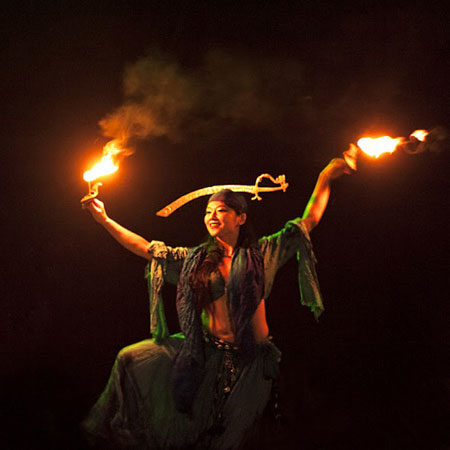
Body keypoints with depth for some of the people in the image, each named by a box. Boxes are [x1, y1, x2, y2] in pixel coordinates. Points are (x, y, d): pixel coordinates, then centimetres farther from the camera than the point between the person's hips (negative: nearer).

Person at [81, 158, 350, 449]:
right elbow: (146, 249, 6)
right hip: (206, 353, 3)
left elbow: (309, 221, -1)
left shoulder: (260, 253, -3)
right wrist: (105, 221, 4)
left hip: (250, 360, -3)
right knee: (132, 360, -1)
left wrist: (325, 178, -8)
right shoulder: (195, 259, 3)